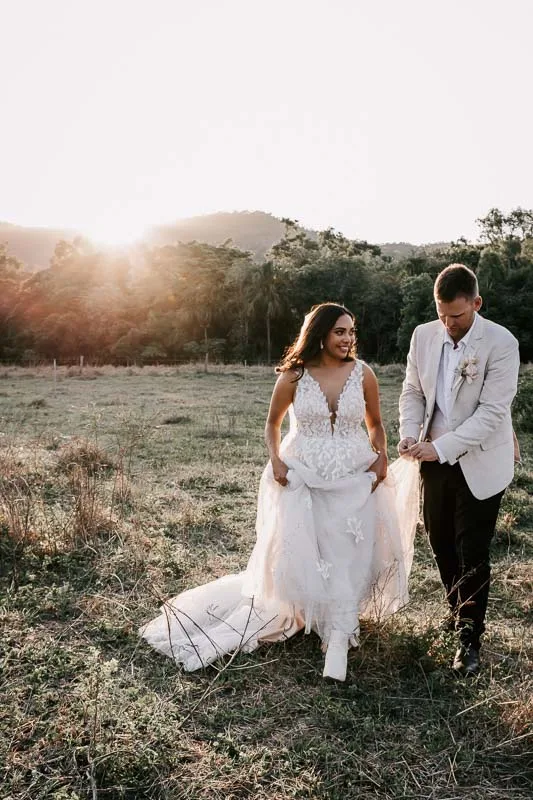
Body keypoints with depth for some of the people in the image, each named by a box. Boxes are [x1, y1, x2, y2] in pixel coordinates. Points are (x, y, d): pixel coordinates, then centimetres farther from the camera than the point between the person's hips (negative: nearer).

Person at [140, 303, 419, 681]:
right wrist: (275, 460, -7)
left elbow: (375, 424, 12)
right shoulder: (294, 376, -4)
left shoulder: (363, 373, -2)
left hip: (354, 481, 1)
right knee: (297, 556, 6)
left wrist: (381, 458, -5)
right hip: (302, 479, -1)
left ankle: (339, 642, 15)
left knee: (347, 561, 2)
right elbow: (272, 424, 9)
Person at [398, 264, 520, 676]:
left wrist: (441, 447, -27)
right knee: (441, 542, 17)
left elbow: (492, 411, -21)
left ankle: (470, 638, 18)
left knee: (473, 552, 2)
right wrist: (409, 434, -12)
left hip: (479, 463, -5)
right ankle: (459, 610, 40)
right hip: (435, 460, 5)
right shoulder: (424, 336, -2)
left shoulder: (501, 343, -17)